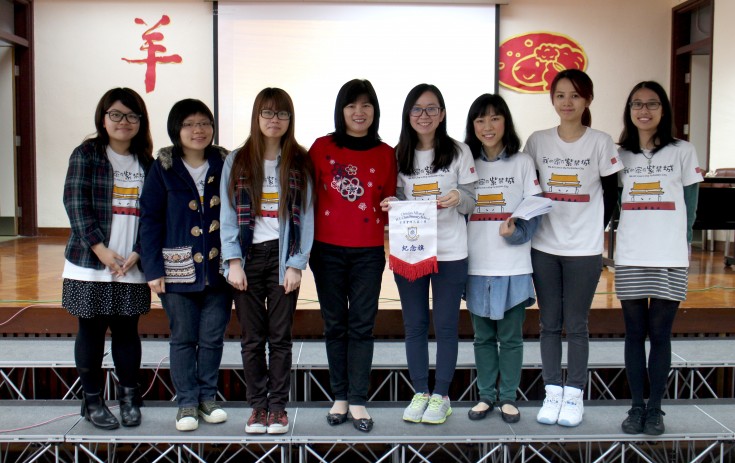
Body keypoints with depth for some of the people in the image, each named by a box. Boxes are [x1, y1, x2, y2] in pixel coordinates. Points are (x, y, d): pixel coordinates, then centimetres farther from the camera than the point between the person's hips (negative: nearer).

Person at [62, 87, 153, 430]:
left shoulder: (147, 163, 9)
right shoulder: (86, 154, 1)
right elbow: (75, 203, -7)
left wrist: (137, 253, -9)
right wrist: (100, 248, -15)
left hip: (132, 265, 2)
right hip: (90, 263, -2)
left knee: (127, 330, 8)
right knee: (92, 330, 6)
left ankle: (129, 397, 22)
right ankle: (92, 401, 19)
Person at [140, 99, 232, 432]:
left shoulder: (224, 164, 2)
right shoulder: (163, 168, -3)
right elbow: (150, 218, -5)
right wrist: (153, 268, -10)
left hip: (218, 269, 2)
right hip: (178, 269, -2)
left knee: (213, 338, 10)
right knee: (183, 338, 8)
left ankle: (208, 398, 26)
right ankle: (186, 403, 21)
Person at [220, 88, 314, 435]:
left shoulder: (300, 163, 4)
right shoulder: (237, 161, 6)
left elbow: (306, 217, 0)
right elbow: (228, 215, 3)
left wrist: (296, 263, -7)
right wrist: (233, 261, -6)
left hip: (283, 257, -1)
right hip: (248, 257, 1)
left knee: (280, 337, 5)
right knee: (252, 338, 6)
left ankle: (278, 407, 17)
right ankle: (258, 406, 18)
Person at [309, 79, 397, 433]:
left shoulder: (386, 154, 4)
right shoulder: (322, 148, 1)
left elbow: (390, 201, 12)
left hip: (368, 251, 0)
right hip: (328, 249, 0)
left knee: (362, 324, 3)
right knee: (335, 324, 9)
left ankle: (358, 401, 13)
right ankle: (339, 397, 21)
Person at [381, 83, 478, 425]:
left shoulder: (458, 152, -1)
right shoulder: (399, 155, 6)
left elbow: (471, 201, 0)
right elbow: (399, 198, 11)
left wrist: (458, 197, -22)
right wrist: (390, 204, -11)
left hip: (450, 252, -2)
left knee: (445, 325, 5)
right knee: (414, 325, 10)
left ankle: (441, 395, 19)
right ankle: (420, 393, 23)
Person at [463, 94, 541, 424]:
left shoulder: (522, 162, 0)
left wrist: (516, 232, -24)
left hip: (513, 268, -2)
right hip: (477, 268, 2)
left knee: (510, 337, 7)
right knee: (483, 337, 12)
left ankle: (508, 397, 22)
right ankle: (486, 395, 26)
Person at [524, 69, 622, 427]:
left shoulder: (601, 142, -3)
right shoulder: (537, 141, 2)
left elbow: (611, 193, 3)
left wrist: (595, 229, 0)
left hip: (584, 249, -2)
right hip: (544, 247, 2)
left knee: (576, 325, 5)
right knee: (549, 323, 8)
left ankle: (574, 395, 17)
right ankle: (552, 392, 20)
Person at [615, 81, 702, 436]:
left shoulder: (683, 152, 2)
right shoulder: (620, 155, 7)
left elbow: (689, 208, 5)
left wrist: (681, 244, 3)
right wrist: (613, 244, 5)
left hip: (670, 260, -1)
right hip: (629, 260, 2)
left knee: (660, 335, 4)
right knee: (635, 334, 7)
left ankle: (655, 408, 15)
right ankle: (637, 406, 17)